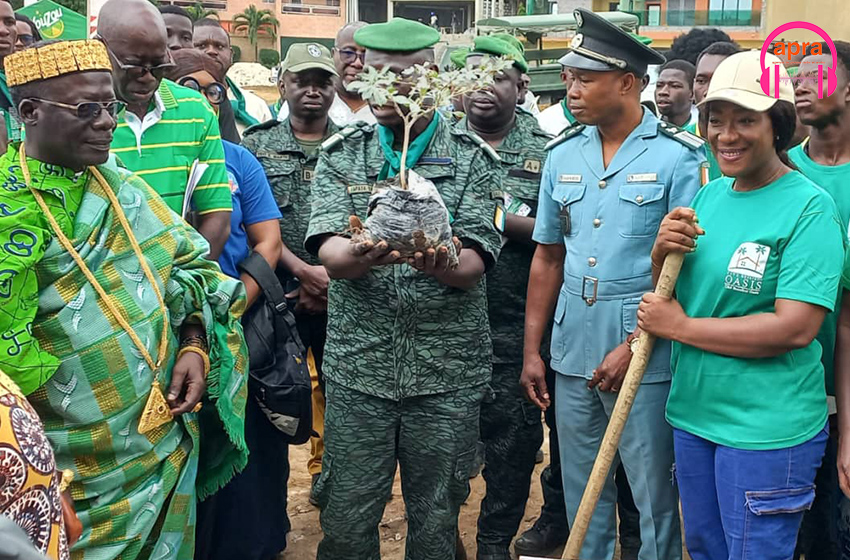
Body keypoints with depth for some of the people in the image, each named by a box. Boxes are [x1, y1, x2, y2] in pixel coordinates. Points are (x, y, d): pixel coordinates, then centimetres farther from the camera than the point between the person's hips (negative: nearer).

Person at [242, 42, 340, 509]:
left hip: (341, 293, 1)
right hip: (278, 290, -1)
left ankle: (327, 469, 27)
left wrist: (333, 280, -11)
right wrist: (303, 270, -14)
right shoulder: (257, 145, 5)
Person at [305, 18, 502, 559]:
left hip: (448, 372, 0)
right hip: (357, 367, 1)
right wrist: (360, 255, -34)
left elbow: (475, 263, -10)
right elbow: (329, 252, -9)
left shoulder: (472, 157, 0)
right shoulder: (341, 153, 3)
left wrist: (441, 262, -34)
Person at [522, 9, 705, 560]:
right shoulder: (563, 154, 7)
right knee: (581, 490, 16)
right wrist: (532, 350, 8)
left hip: (645, 354, -4)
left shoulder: (679, 156, -8)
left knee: (653, 491, 7)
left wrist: (633, 347, -15)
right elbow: (548, 258, 10)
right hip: (573, 350, 5)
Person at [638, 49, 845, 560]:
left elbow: (796, 328, -23)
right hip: (692, 412, 7)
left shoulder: (810, 208, -15)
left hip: (767, 429, -6)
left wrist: (680, 327, -16)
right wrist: (662, 255, -10)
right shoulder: (708, 194, 6)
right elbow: (668, 295, 13)